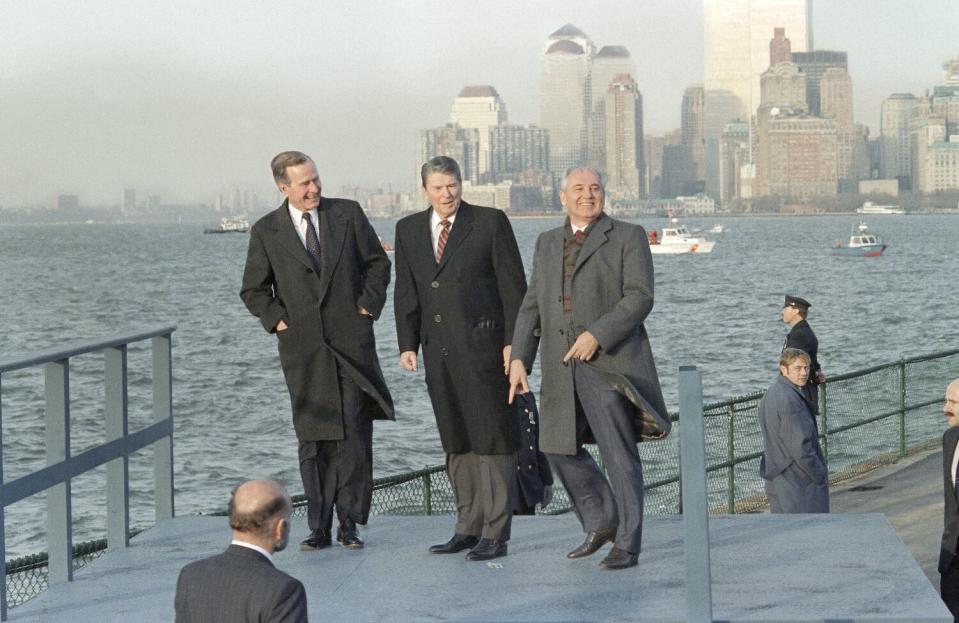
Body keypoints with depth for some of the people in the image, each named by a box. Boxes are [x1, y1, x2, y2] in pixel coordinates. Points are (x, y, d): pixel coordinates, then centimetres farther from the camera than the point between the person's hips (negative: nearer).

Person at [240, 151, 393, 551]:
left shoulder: (348, 214, 5)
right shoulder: (266, 232, 4)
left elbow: (377, 262, 13)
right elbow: (253, 290, 12)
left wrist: (369, 303, 1)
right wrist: (276, 319, -3)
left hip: (351, 340, 0)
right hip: (303, 349, 0)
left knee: (355, 433, -4)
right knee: (313, 440, 2)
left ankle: (349, 524, 4)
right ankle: (319, 528, 9)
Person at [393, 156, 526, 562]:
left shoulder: (491, 223, -1)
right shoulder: (409, 230, 12)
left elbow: (513, 287, -3)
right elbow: (406, 293, 14)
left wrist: (513, 342, -8)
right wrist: (407, 344, 5)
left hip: (483, 347, -5)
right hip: (439, 351, 5)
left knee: (492, 439, -4)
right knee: (456, 443, 10)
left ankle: (495, 534, 0)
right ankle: (469, 527, 18)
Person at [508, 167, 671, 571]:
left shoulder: (627, 237, 2)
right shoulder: (548, 243, 18)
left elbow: (640, 298, -9)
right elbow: (533, 306, 15)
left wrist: (597, 334, -20)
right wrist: (519, 358, 3)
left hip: (610, 361, -6)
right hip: (562, 367, 6)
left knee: (619, 454, -7)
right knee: (560, 448, 8)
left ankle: (626, 545, 0)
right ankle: (600, 523, 26)